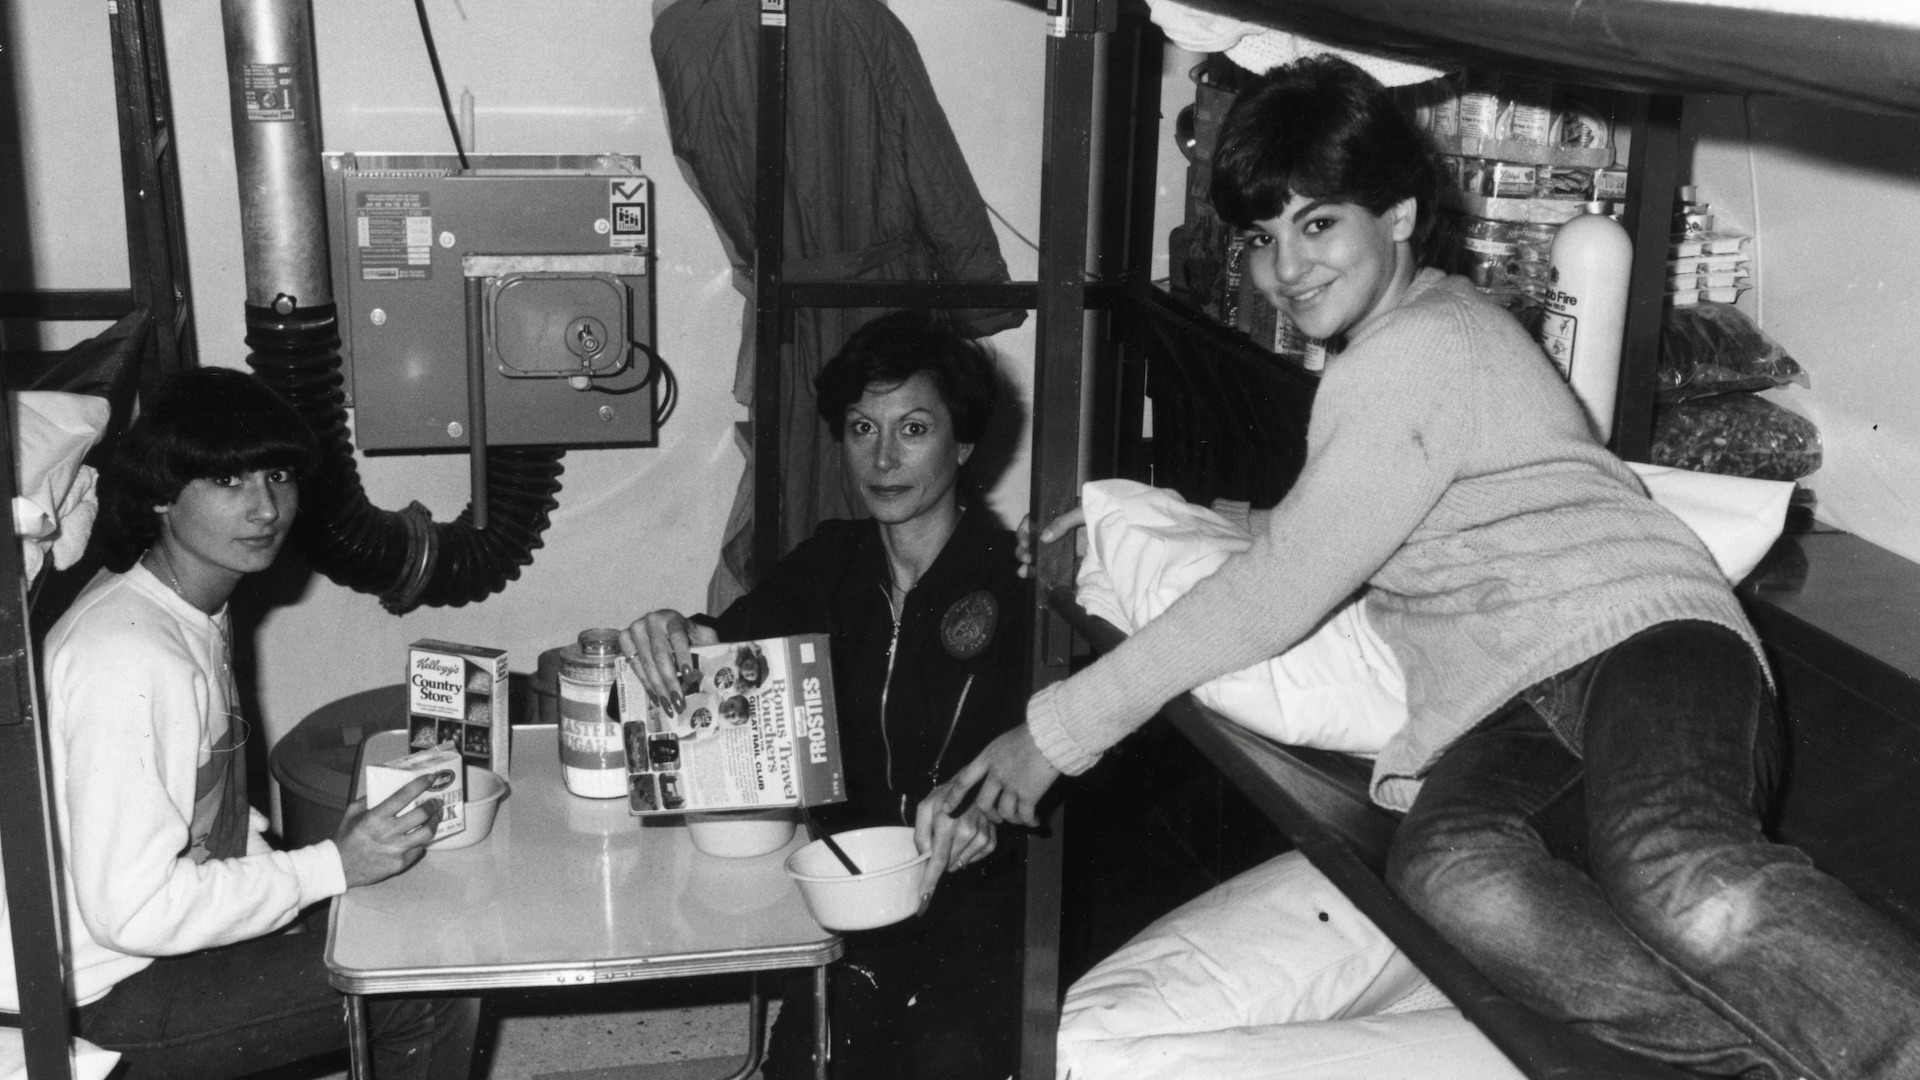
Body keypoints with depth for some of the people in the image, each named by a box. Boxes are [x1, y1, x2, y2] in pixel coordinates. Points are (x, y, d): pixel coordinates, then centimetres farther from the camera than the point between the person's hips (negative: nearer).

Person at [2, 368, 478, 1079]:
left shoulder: (197, 610, 5)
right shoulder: (131, 660, -28)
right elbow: (132, 911, -29)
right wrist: (332, 866, -24)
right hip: (112, 996, -10)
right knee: (432, 994, -13)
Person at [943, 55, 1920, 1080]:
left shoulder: (1419, 349, -2)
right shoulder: (1393, 351, 30)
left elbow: (1280, 593, -8)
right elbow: (1309, 540, 45)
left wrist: (1058, 728, -3)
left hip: (1632, 637, -6)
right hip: (1501, 718, 7)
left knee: (1668, 871, -42)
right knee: (1448, 871, -32)